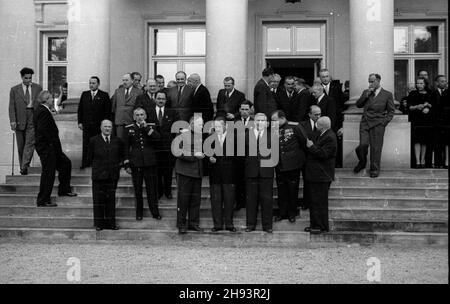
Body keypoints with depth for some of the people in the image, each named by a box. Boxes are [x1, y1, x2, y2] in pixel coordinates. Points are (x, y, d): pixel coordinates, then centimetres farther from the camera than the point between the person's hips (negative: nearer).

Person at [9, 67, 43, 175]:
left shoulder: (38, 88, 8)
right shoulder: (14, 89, 7)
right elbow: (12, 106, 2)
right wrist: (12, 120, -9)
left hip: (33, 118, -1)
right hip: (20, 120, 1)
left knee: (30, 143, -14)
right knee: (21, 145, 7)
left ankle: (24, 166, -18)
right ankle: (22, 166, 17)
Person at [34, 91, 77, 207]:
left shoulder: (41, 110, 14)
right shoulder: (43, 112, -18)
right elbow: (43, 132, -26)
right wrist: (52, 143, -17)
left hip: (51, 147, 11)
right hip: (46, 147, -11)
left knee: (65, 163, 19)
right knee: (48, 173, -3)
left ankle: (64, 189, 29)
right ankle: (43, 201, 5)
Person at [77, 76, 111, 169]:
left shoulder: (104, 95, 1)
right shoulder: (84, 94, 12)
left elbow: (108, 111, -1)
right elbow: (80, 109, 13)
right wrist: (80, 122, 5)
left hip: (99, 125, -3)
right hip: (86, 125, 3)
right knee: (86, 144, 2)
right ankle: (85, 163, 9)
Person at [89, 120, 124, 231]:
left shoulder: (117, 141, 6)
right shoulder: (94, 141, 0)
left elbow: (122, 155, 21)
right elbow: (90, 157, 9)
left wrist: (120, 163, 10)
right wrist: (96, 167, 6)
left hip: (113, 175, 2)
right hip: (98, 174, -2)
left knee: (111, 199, 8)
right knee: (98, 199, 4)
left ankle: (110, 222, 17)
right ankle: (99, 223, 14)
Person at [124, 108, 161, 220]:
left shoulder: (151, 126, 6)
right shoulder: (129, 128, 5)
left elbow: (158, 137, -13)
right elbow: (126, 147, 6)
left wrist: (146, 127, -15)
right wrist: (127, 165, 1)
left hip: (150, 163, 0)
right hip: (135, 163, 0)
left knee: (152, 188, 3)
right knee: (137, 189, 7)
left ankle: (155, 212, 13)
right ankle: (139, 213, 19)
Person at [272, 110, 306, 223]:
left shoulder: (295, 127, -9)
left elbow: (305, 141, -4)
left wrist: (298, 154, 3)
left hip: (293, 164, -4)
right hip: (279, 166, 4)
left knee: (293, 190, 7)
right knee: (281, 190, 11)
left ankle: (292, 213, 20)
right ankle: (282, 213, 23)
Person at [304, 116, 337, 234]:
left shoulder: (330, 138, -17)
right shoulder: (323, 135, 15)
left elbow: (323, 154, -24)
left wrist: (311, 146, -16)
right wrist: (311, 146, 7)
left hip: (321, 176, -11)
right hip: (315, 175, 11)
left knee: (319, 202, -3)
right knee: (314, 201, 16)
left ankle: (322, 227, 7)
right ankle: (314, 224, 25)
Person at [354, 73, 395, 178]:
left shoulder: (387, 94, 4)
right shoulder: (366, 92, 13)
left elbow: (391, 110, 7)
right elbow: (358, 105, 8)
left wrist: (385, 121, -5)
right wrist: (366, 95, -5)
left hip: (378, 124, -2)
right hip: (365, 122, 2)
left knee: (376, 148, -1)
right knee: (363, 145, -11)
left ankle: (375, 169, 13)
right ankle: (362, 162, 17)